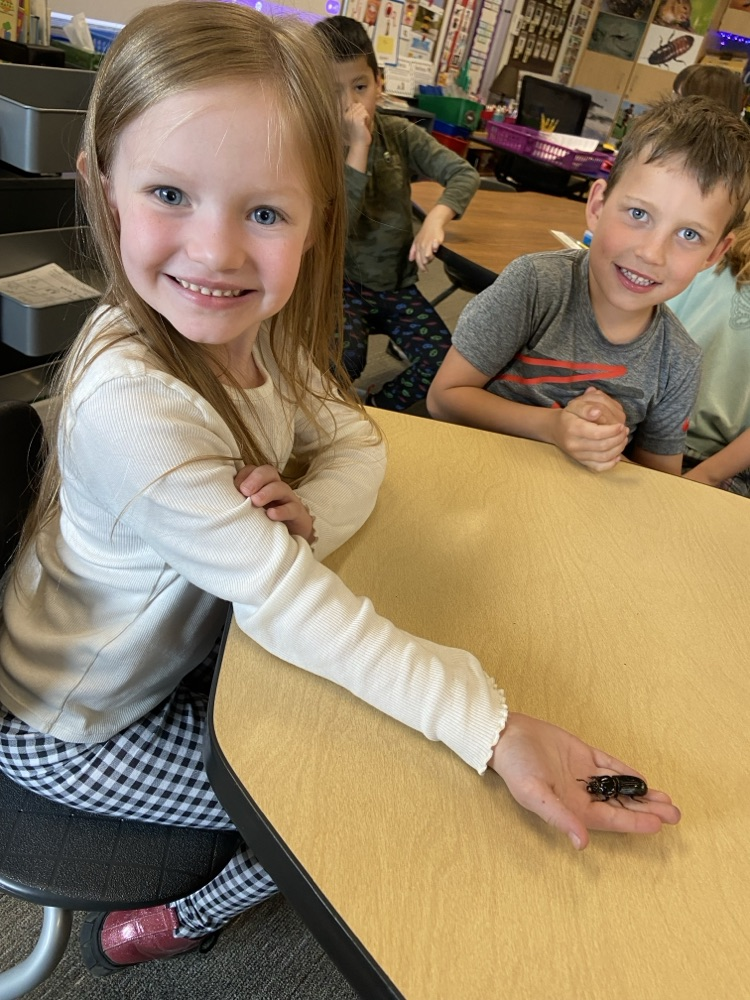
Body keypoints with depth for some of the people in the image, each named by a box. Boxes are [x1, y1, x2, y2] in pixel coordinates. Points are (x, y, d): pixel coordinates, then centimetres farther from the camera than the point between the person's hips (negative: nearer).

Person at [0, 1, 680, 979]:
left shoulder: (253, 328, -14)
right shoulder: (133, 406, -38)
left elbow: (357, 442, -5)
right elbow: (294, 606, -36)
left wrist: (307, 514, -28)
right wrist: (496, 729, -36)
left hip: (176, 641, 6)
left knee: (361, 704, 17)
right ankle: (178, 923, 29)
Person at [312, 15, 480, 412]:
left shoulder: (400, 134, 2)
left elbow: (464, 173, -4)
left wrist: (436, 218, -24)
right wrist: (358, 147, -22)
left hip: (397, 281, 4)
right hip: (341, 281, -4)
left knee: (446, 363, -14)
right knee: (344, 359, -32)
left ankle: (379, 407, 15)